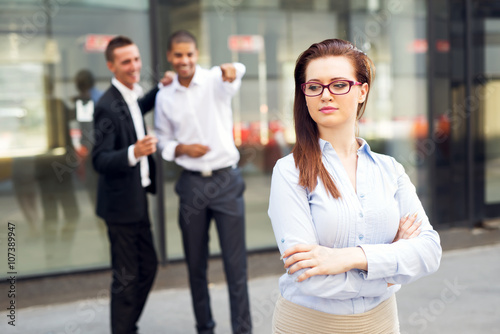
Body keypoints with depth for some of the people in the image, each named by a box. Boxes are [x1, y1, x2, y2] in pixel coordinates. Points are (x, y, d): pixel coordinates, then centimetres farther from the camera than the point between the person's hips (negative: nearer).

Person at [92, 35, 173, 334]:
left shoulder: (129, 97, 7)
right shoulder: (108, 106, -21)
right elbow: (100, 160, -25)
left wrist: (161, 88, 20)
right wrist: (134, 152, -41)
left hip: (137, 197, 10)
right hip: (122, 202, -10)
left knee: (147, 266, 19)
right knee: (127, 276, 1)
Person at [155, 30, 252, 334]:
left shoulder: (215, 80, -5)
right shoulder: (165, 97, 6)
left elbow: (238, 73, -28)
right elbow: (164, 141, 15)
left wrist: (232, 70, -52)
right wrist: (182, 149, -7)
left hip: (226, 181, -3)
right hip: (192, 184, 3)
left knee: (236, 264, 0)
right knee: (196, 264, 12)